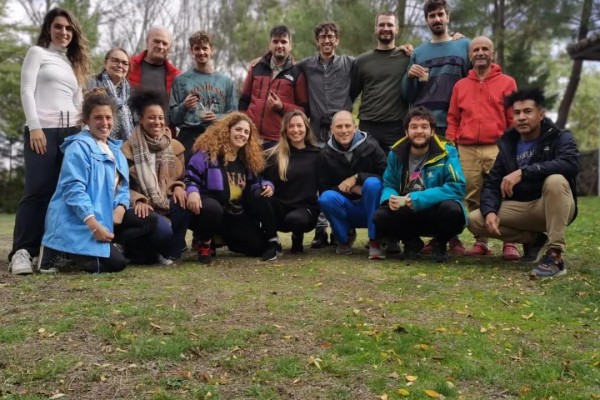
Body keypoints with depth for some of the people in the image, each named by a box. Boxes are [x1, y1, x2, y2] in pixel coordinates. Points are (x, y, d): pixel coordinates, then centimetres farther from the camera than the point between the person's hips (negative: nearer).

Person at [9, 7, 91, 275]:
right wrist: (34, 127, -13)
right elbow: (27, 91, -2)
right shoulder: (37, 53, 9)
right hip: (43, 130, -5)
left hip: (71, 132, 5)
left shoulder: (74, 63, 25)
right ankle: (22, 251, -9)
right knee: (38, 190, -11)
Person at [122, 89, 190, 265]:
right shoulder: (129, 148, -1)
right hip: (144, 207, -5)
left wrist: (178, 187, -7)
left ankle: (169, 252, -9)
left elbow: (182, 176, 17)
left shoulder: (174, 146, 11)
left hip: (169, 203, 5)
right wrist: (138, 201, -21)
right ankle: (147, 250, 4)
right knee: (163, 229, -34)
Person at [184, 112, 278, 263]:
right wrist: (192, 192, -32)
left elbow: (254, 184, 19)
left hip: (238, 216, 4)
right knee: (211, 208, -41)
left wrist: (267, 185, -5)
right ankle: (205, 243, -12)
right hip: (213, 210, -4)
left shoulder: (249, 159, 10)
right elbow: (190, 177, -10)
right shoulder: (207, 153, -7)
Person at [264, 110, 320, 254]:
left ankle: (297, 238, 4)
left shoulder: (317, 154, 6)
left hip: (306, 208, -1)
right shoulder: (274, 155, 6)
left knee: (294, 219, -36)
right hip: (280, 209, 1)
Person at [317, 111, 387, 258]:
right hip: (347, 210, 1)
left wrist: (357, 177, -21)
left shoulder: (371, 146, -8)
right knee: (326, 198, -28)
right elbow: (323, 189, -5)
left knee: (372, 183, -31)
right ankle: (345, 237, 2)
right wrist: (352, 189, -18)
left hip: (371, 207, -1)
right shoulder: (325, 155, -3)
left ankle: (375, 240, -18)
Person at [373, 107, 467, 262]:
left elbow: (457, 187, -21)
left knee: (452, 210, -35)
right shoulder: (396, 153, -2)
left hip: (435, 213, -2)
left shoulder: (446, 153, -12)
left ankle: (440, 244, 1)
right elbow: (388, 185, 3)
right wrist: (390, 198, -23)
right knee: (380, 217, -25)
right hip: (407, 215, 2)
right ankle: (411, 242, 8)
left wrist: (418, 199, -28)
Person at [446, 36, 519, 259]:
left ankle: (509, 243, -2)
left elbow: (514, 119, 5)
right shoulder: (460, 85, 16)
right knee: (473, 199, 5)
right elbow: (453, 119, 16)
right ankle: (481, 242, 15)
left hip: (497, 149, -3)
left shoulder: (507, 83, 8)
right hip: (466, 151, 3)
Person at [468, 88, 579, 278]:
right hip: (521, 208, 5)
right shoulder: (507, 145, 4)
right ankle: (534, 240, 6)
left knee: (556, 180, -36)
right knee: (475, 220, -13)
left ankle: (555, 255, -31)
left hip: (554, 207, -4)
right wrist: (490, 212, -21)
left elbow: (570, 164, -32)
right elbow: (491, 184, 0)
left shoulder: (560, 137, -9)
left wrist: (523, 172, -38)